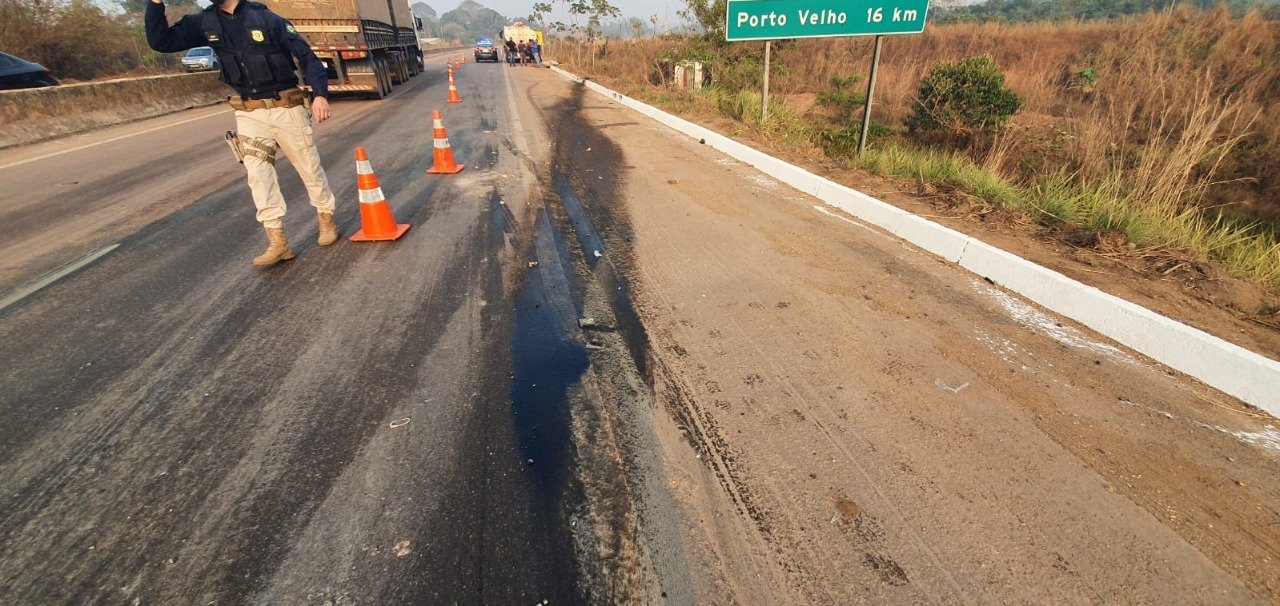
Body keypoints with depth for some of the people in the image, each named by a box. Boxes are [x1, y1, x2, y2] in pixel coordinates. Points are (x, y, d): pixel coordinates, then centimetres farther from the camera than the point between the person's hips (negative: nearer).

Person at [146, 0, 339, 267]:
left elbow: (307, 57, -8)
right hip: (249, 114, 3)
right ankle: (277, 243, -10)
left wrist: (320, 94, -22)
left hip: (286, 108, -3)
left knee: (310, 167, 5)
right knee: (257, 173, -9)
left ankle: (327, 221, 24)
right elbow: (160, 41, 8)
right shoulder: (204, 23, 6)